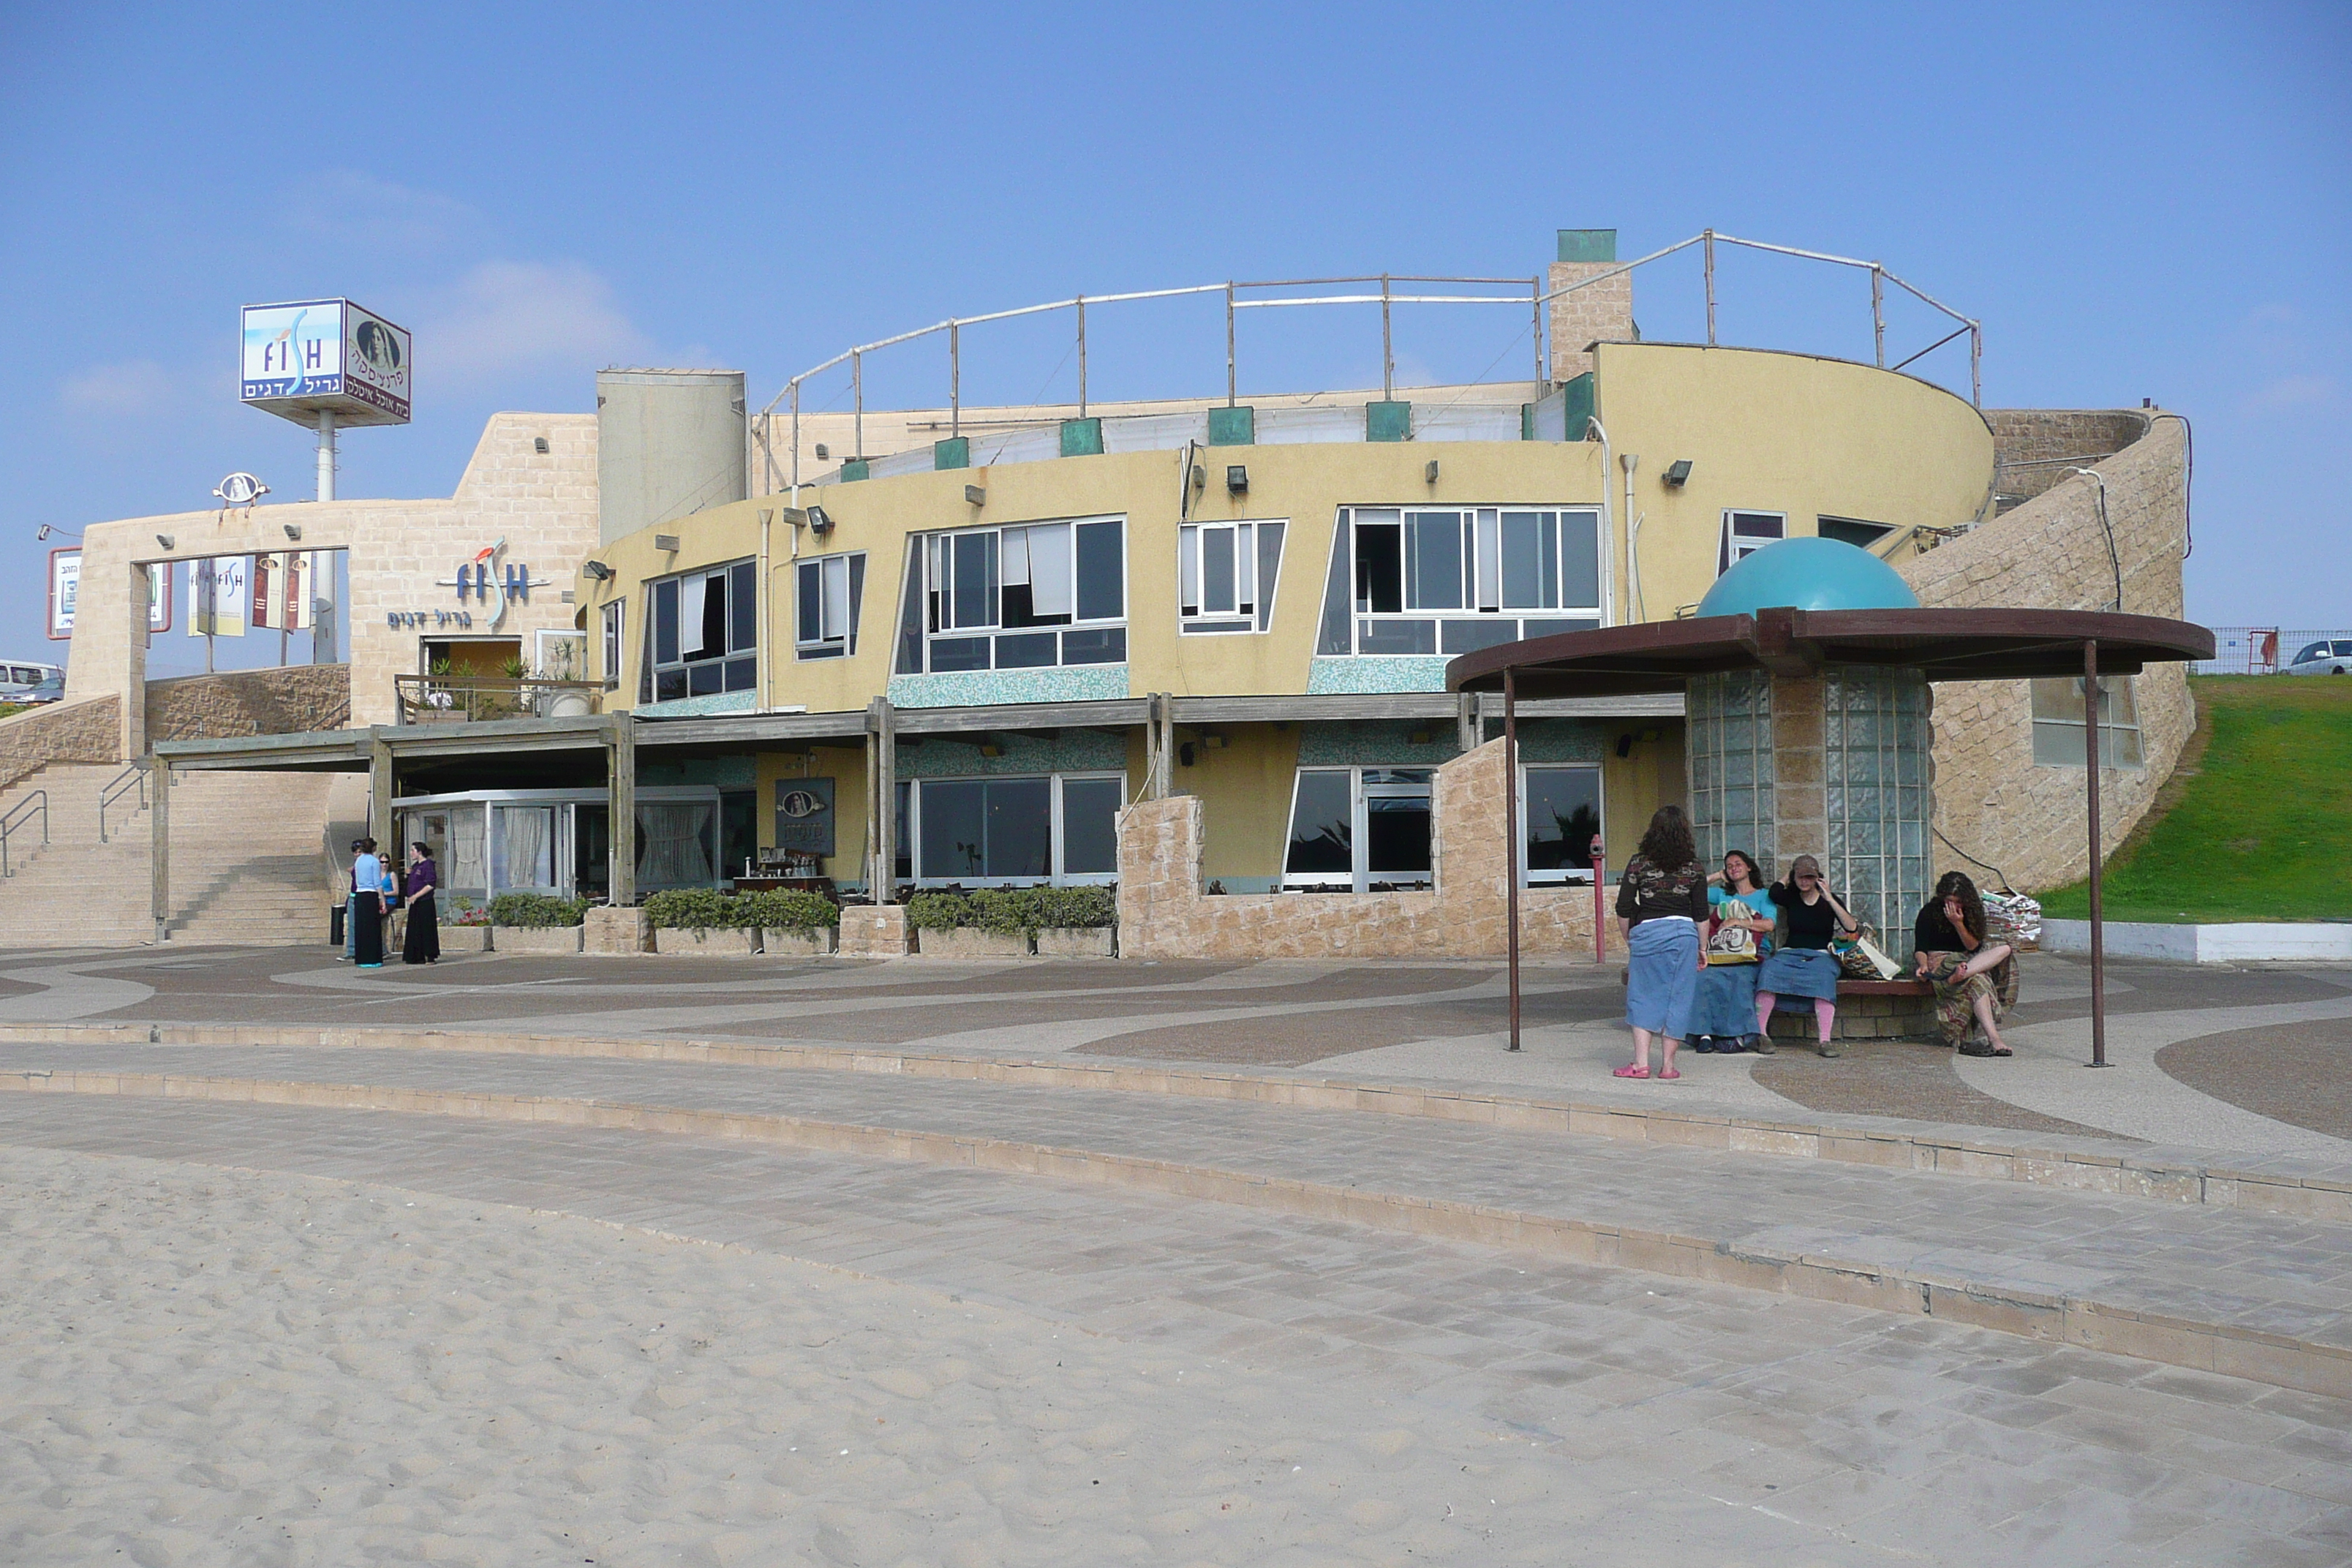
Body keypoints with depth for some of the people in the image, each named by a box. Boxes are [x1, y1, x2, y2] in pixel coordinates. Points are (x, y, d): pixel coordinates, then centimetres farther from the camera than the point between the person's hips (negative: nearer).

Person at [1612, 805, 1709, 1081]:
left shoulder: (1639, 863, -2)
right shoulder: (1694, 867, 3)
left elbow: (1623, 909, -1)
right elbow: (1701, 913, 7)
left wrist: (1629, 940, 12)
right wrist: (1701, 948, 16)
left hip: (1647, 933, -1)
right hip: (1684, 933, 1)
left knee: (1643, 997, 6)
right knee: (1677, 997, 7)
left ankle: (1641, 1063, 1)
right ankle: (1668, 1064, 9)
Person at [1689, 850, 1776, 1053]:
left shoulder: (1763, 896, 17)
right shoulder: (1722, 895, 28)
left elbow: (1769, 925, 0)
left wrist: (1736, 921, -3)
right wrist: (1716, 877, 24)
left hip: (1751, 955, -2)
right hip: (1720, 953, 2)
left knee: (1741, 978, -38)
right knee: (1705, 977, -33)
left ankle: (1738, 1035, -39)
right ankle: (1705, 1033, -38)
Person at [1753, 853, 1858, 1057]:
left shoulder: (1829, 900, 6)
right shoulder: (1790, 897, 12)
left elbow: (1852, 928, -9)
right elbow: (1774, 892, -13)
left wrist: (1830, 900, -14)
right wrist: (1787, 877, 7)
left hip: (1820, 956, -1)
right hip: (1790, 954, 2)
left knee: (1824, 978, -38)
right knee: (1769, 970, -33)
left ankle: (1825, 1041, -39)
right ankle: (1761, 1034, -31)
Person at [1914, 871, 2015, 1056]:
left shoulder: (1973, 912, 4)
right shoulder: (1929, 912, -7)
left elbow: (1974, 948, -4)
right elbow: (1920, 948, -10)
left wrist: (1959, 924, -19)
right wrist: (1924, 965, -32)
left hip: (1965, 959, 5)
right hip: (1936, 960, -5)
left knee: (2005, 949, -21)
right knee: (1976, 980, -35)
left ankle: (1959, 974, -44)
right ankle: (1993, 1038, -49)